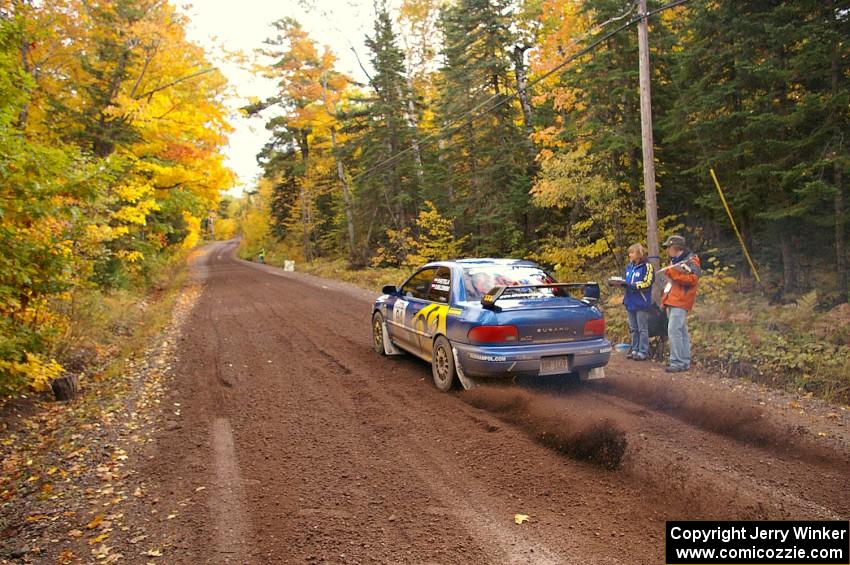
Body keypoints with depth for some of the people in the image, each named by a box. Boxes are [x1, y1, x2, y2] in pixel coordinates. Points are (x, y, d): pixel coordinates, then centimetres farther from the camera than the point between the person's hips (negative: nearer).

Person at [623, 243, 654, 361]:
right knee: (633, 329, 13)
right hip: (630, 302, 7)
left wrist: (631, 285, -23)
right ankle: (634, 350, 21)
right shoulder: (629, 266, 12)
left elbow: (647, 283, -15)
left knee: (642, 329, -1)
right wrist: (622, 282, -2)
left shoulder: (647, 266, -9)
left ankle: (643, 352, 4)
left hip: (641, 303, -7)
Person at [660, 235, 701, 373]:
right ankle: (685, 362, 16)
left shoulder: (690, 261, -8)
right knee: (681, 332, 12)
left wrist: (672, 272, -22)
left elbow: (692, 279, -21)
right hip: (672, 301, 10)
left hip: (680, 301, -9)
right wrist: (665, 299, 20)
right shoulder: (674, 261, 21)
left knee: (673, 331, -16)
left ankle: (678, 362, -13)